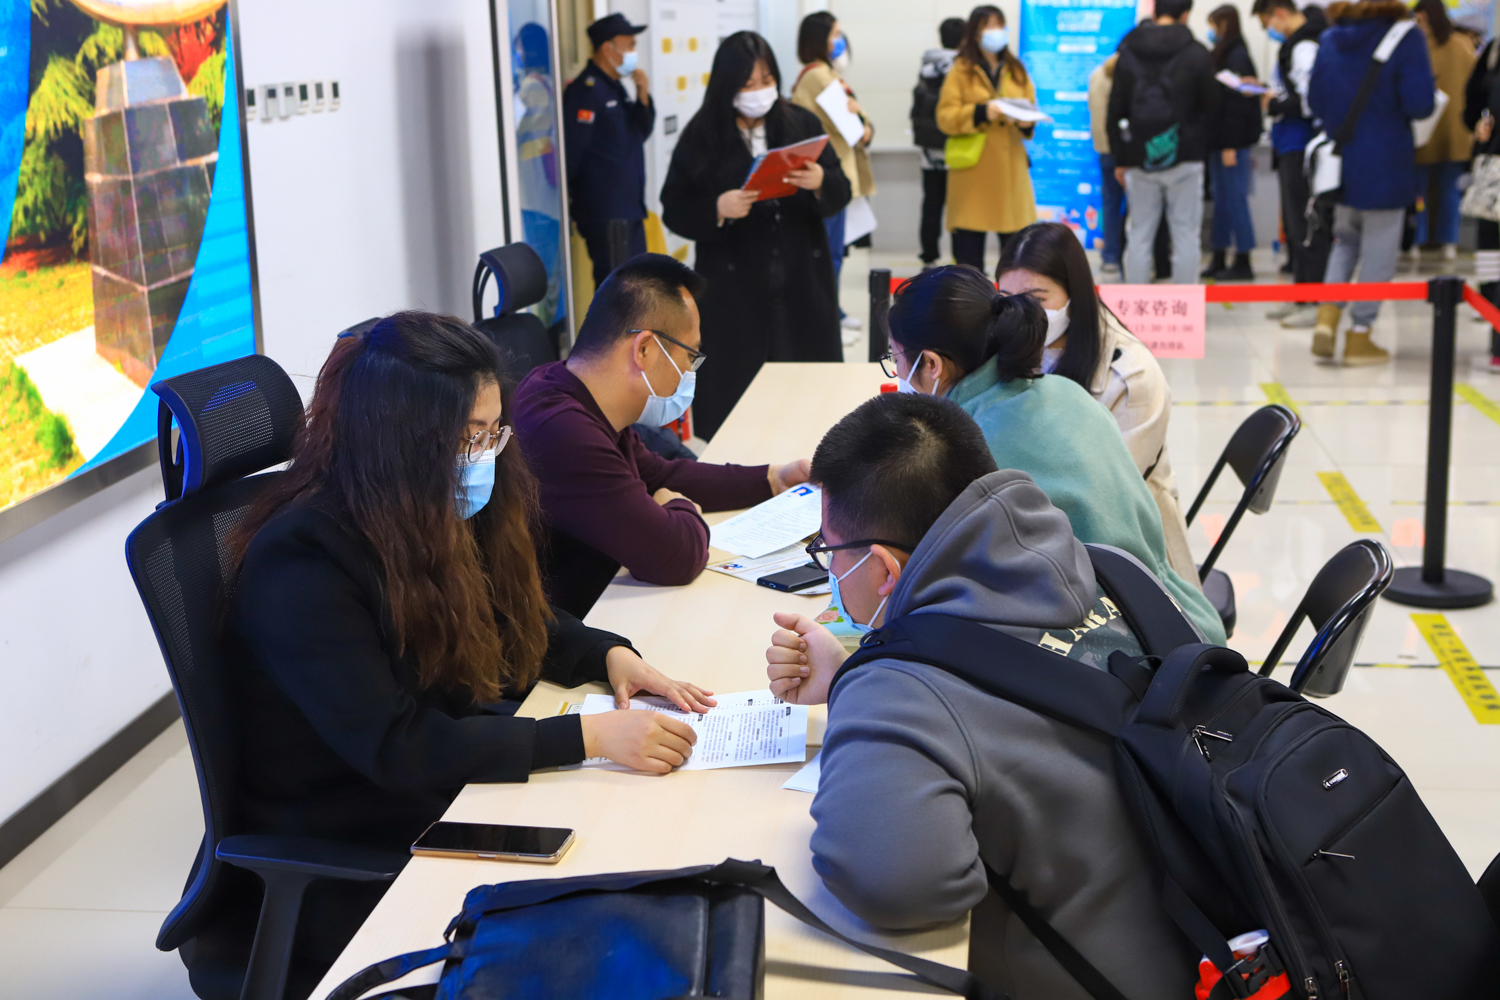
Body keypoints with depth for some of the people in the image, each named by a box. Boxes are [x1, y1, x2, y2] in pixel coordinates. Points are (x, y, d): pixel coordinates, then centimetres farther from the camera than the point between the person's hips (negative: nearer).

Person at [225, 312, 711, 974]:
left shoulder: (440, 517, 3)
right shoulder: (301, 566, -22)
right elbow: (395, 747, -27)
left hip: (456, 797, 8)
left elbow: (514, 618, 18)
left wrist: (609, 656, -3)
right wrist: (587, 737, -29)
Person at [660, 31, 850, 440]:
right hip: (733, 287, -2)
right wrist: (717, 209, -21)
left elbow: (841, 192, 4)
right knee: (735, 390, 0)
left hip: (801, 280, 2)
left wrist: (821, 182, -18)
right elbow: (675, 210, -2)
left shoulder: (802, 123, 3)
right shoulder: (702, 136, -3)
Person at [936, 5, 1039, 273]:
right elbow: (946, 117, -6)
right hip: (972, 170, -3)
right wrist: (981, 112, -20)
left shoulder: (1017, 71, 14)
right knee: (969, 251, -2)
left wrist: (1027, 122, -8)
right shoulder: (961, 71, 2)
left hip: (1010, 168, 3)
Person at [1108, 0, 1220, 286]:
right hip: (1184, 158, -3)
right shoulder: (1196, 53, -7)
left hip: (1141, 158, 3)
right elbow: (1212, 104, 2)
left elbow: (1115, 111, 3)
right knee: (1185, 235, 3)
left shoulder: (1128, 53, 2)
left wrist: (1120, 159, 9)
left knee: (1140, 235, 7)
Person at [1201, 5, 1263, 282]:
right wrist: (1218, 143, 12)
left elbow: (1237, 103, -17)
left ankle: (1243, 263, -1)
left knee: (1235, 200, -5)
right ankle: (1219, 261, 16)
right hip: (1219, 140, 9)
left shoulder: (1237, 57, -12)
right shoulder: (1221, 55, 16)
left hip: (1233, 142, -9)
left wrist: (1230, 146, -20)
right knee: (1221, 202, 11)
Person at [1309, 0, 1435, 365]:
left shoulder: (1330, 39, 3)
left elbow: (1315, 102, 9)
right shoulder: (1404, 38, -14)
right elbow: (1419, 105, -19)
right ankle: (1359, 338, 11)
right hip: (1385, 165, -5)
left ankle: (1327, 312, 3)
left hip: (1340, 159, 5)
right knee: (1379, 250, 7)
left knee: (1346, 238, 22)